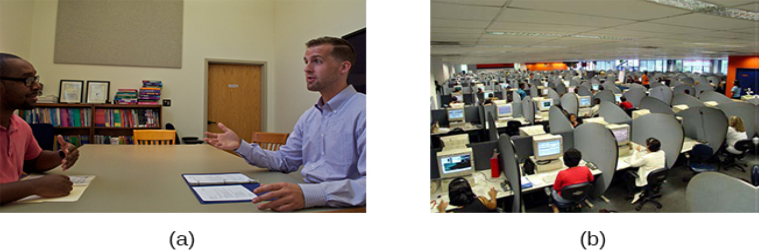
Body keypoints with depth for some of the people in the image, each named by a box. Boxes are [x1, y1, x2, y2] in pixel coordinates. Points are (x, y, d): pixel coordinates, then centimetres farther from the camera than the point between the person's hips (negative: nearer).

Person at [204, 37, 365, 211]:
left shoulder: (362, 112, -15)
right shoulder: (309, 116, 17)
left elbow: (370, 183, -27)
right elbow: (285, 160, 24)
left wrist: (308, 195, -39)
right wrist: (240, 146, 10)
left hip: (341, 207, -7)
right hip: (309, 201, 8)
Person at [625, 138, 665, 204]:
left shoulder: (646, 158, -31)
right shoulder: (662, 153, -12)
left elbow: (632, 164, -16)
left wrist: (636, 151, -7)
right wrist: (641, 150, 6)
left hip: (648, 181, -7)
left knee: (628, 173, 15)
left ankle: (631, 194, 21)